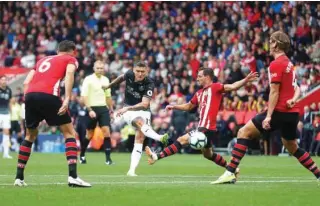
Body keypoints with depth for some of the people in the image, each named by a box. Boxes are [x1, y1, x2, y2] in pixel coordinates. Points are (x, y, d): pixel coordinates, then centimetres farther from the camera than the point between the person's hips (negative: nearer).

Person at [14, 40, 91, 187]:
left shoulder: (43, 60, 34)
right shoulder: (70, 59, 19)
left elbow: (26, 82, 24)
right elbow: (69, 73, -4)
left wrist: (29, 100, 25)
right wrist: (67, 99, -11)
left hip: (30, 95, 5)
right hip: (48, 95, -5)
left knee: (30, 135, 24)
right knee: (69, 133, 6)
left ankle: (19, 177, 24)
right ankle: (73, 176, -7)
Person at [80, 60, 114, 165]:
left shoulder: (106, 79, 9)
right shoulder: (88, 79, -8)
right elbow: (84, 96, -13)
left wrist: (111, 109, 21)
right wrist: (89, 110, -22)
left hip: (103, 108, 4)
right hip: (92, 109, -4)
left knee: (106, 131, -10)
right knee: (90, 134, 6)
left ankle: (108, 157, -10)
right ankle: (82, 155, 26)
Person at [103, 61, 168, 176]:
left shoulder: (149, 84, -20)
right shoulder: (129, 75, -11)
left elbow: (144, 104, -31)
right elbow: (121, 78, 16)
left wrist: (127, 108, -43)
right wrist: (109, 86, 31)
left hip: (143, 111, 0)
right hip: (128, 109, 0)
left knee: (140, 138, -14)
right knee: (140, 122, -33)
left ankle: (132, 170, -14)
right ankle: (159, 138, -62)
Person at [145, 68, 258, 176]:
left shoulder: (215, 87, -5)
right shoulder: (199, 93, 18)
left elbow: (232, 87, -16)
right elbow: (189, 106, 30)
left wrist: (245, 80, -30)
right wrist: (174, 107, 20)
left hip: (207, 128, -10)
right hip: (202, 127, 10)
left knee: (182, 140, -14)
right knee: (208, 154, 21)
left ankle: (157, 156, -17)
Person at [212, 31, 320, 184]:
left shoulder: (276, 64, -11)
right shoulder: (289, 64, 16)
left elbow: (274, 92, -17)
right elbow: (296, 88, 21)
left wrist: (268, 116, -19)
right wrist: (293, 99, 0)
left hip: (279, 111, -8)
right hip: (292, 112, 8)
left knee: (244, 132, -5)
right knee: (292, 147, 23)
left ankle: (230, 172, -12)